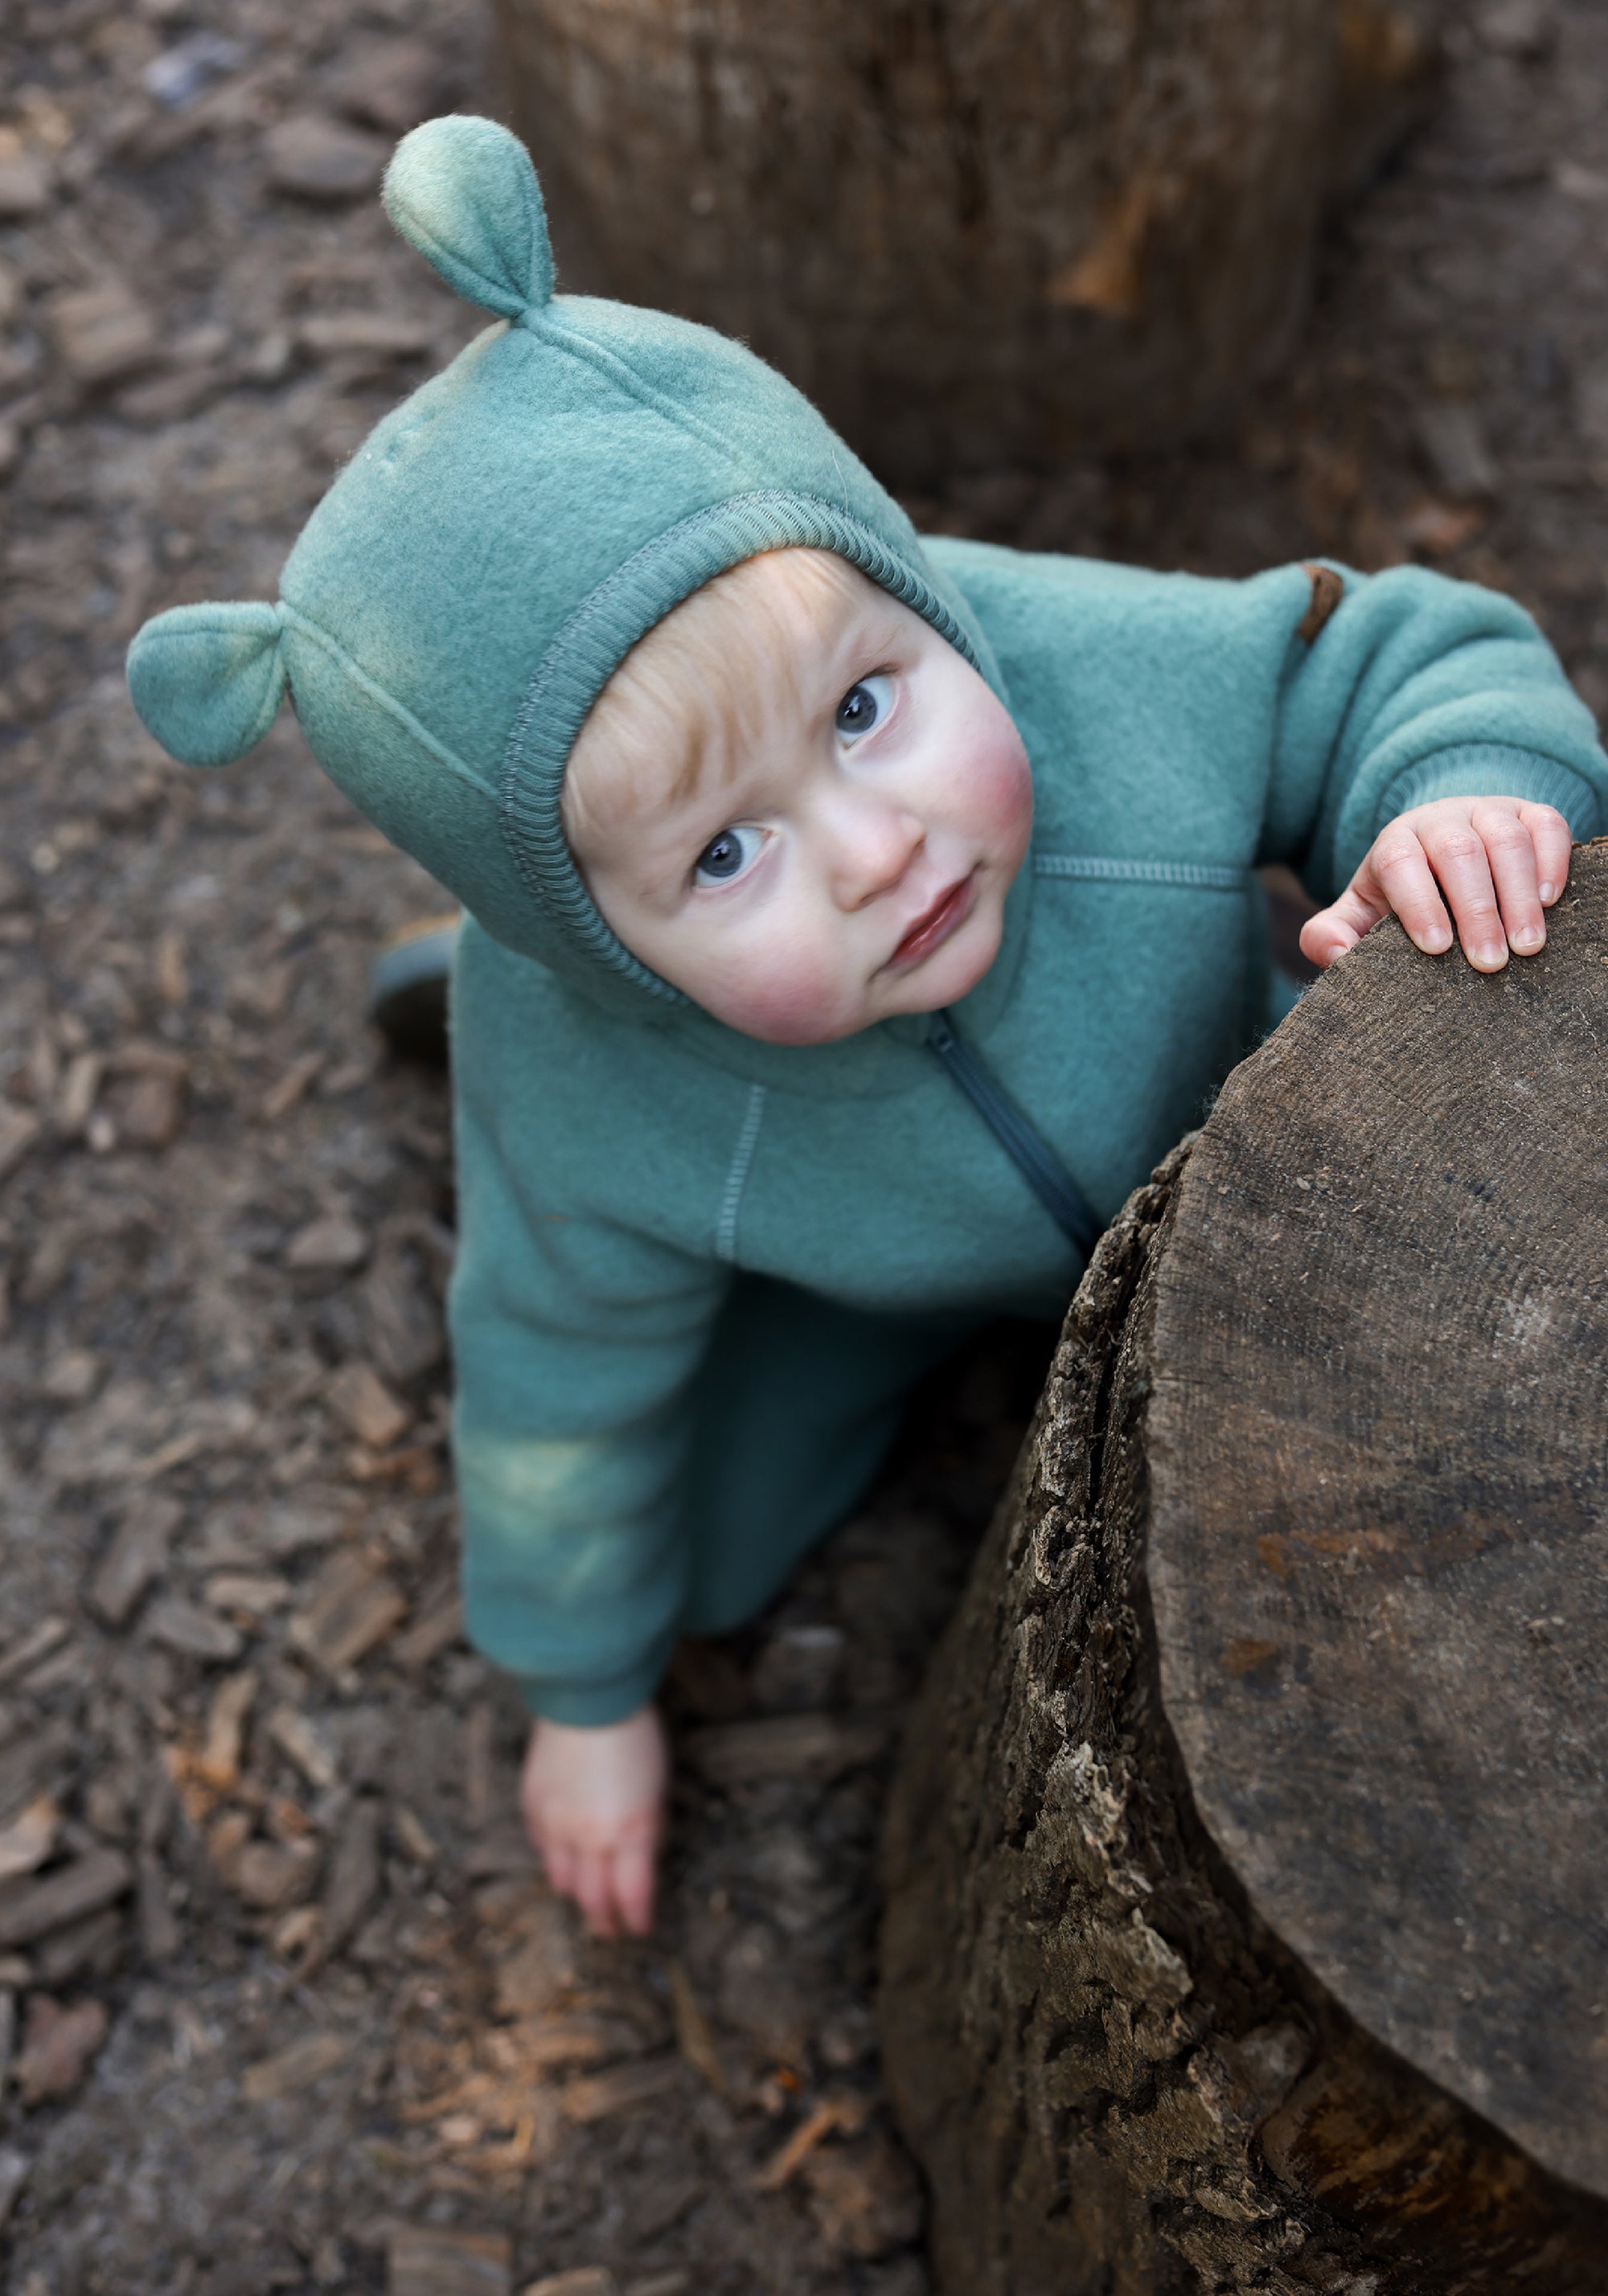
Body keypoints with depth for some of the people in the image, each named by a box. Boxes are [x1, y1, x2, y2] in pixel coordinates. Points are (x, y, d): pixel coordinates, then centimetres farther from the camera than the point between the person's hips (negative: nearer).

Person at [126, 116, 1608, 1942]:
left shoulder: (1108, 673, -45)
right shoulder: (598, 1119, -42)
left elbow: (1409, 661, -25)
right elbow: (566, 1395, -22)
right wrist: (587, 1693, -5)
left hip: (1188, 1115, 3)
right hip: (848, 1255, -2)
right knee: (706, 1551, 15)